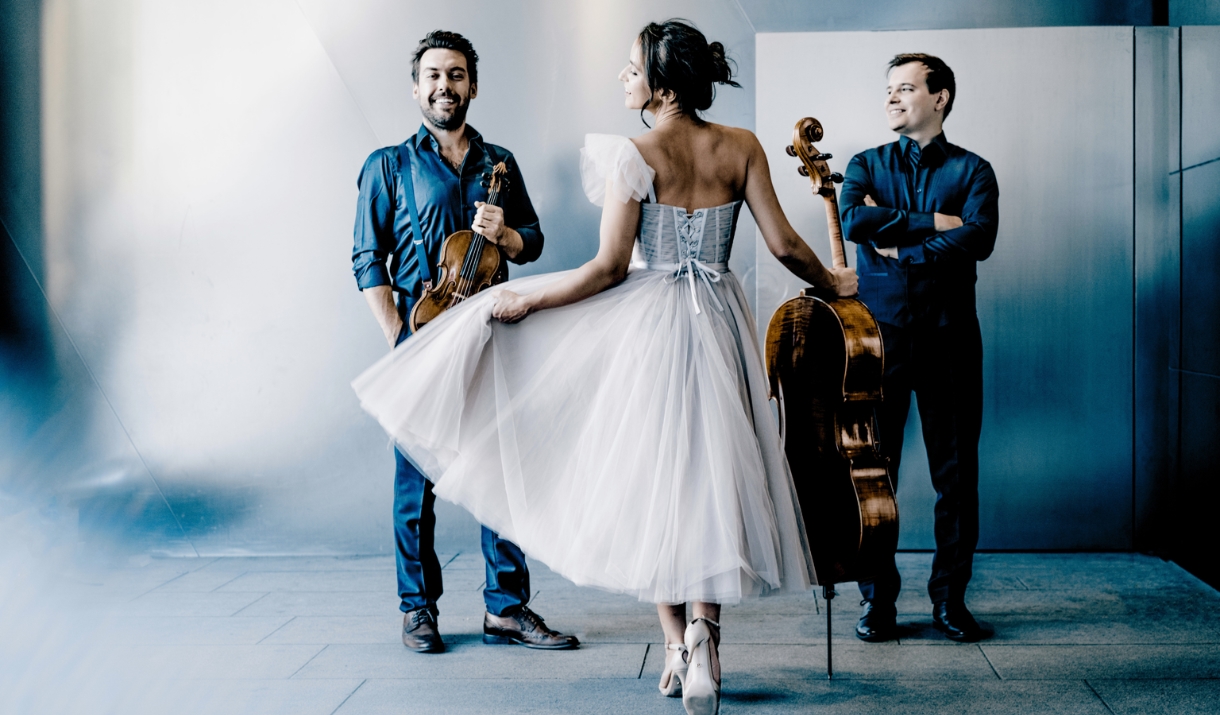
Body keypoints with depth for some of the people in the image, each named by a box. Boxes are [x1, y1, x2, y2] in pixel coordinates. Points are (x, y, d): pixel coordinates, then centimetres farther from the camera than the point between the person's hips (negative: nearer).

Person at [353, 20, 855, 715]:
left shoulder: (635, 156, -11)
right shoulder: (741, 147, 1)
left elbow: (610, 268, -13)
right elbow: (783, 244, 1)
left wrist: (528, 301, -3)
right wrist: (832, 281, 19)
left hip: (653, 324, -3)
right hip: (721, 324, 4)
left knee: (655, 475, 11)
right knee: (711, 474, 10)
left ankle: (678, 644, 13)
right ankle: (704, 631, -6)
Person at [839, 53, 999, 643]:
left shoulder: (971, 170, 8)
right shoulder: (867, 164, 13)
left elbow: (979, 238, -11)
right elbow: (852, 220, -9)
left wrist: (896, 241, -10)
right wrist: (931, 223, -9)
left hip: (948, 336, 0)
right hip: (878, 334, 1)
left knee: (956, 472, 2)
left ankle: (949, 598, 14)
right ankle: (877, 599, 9)